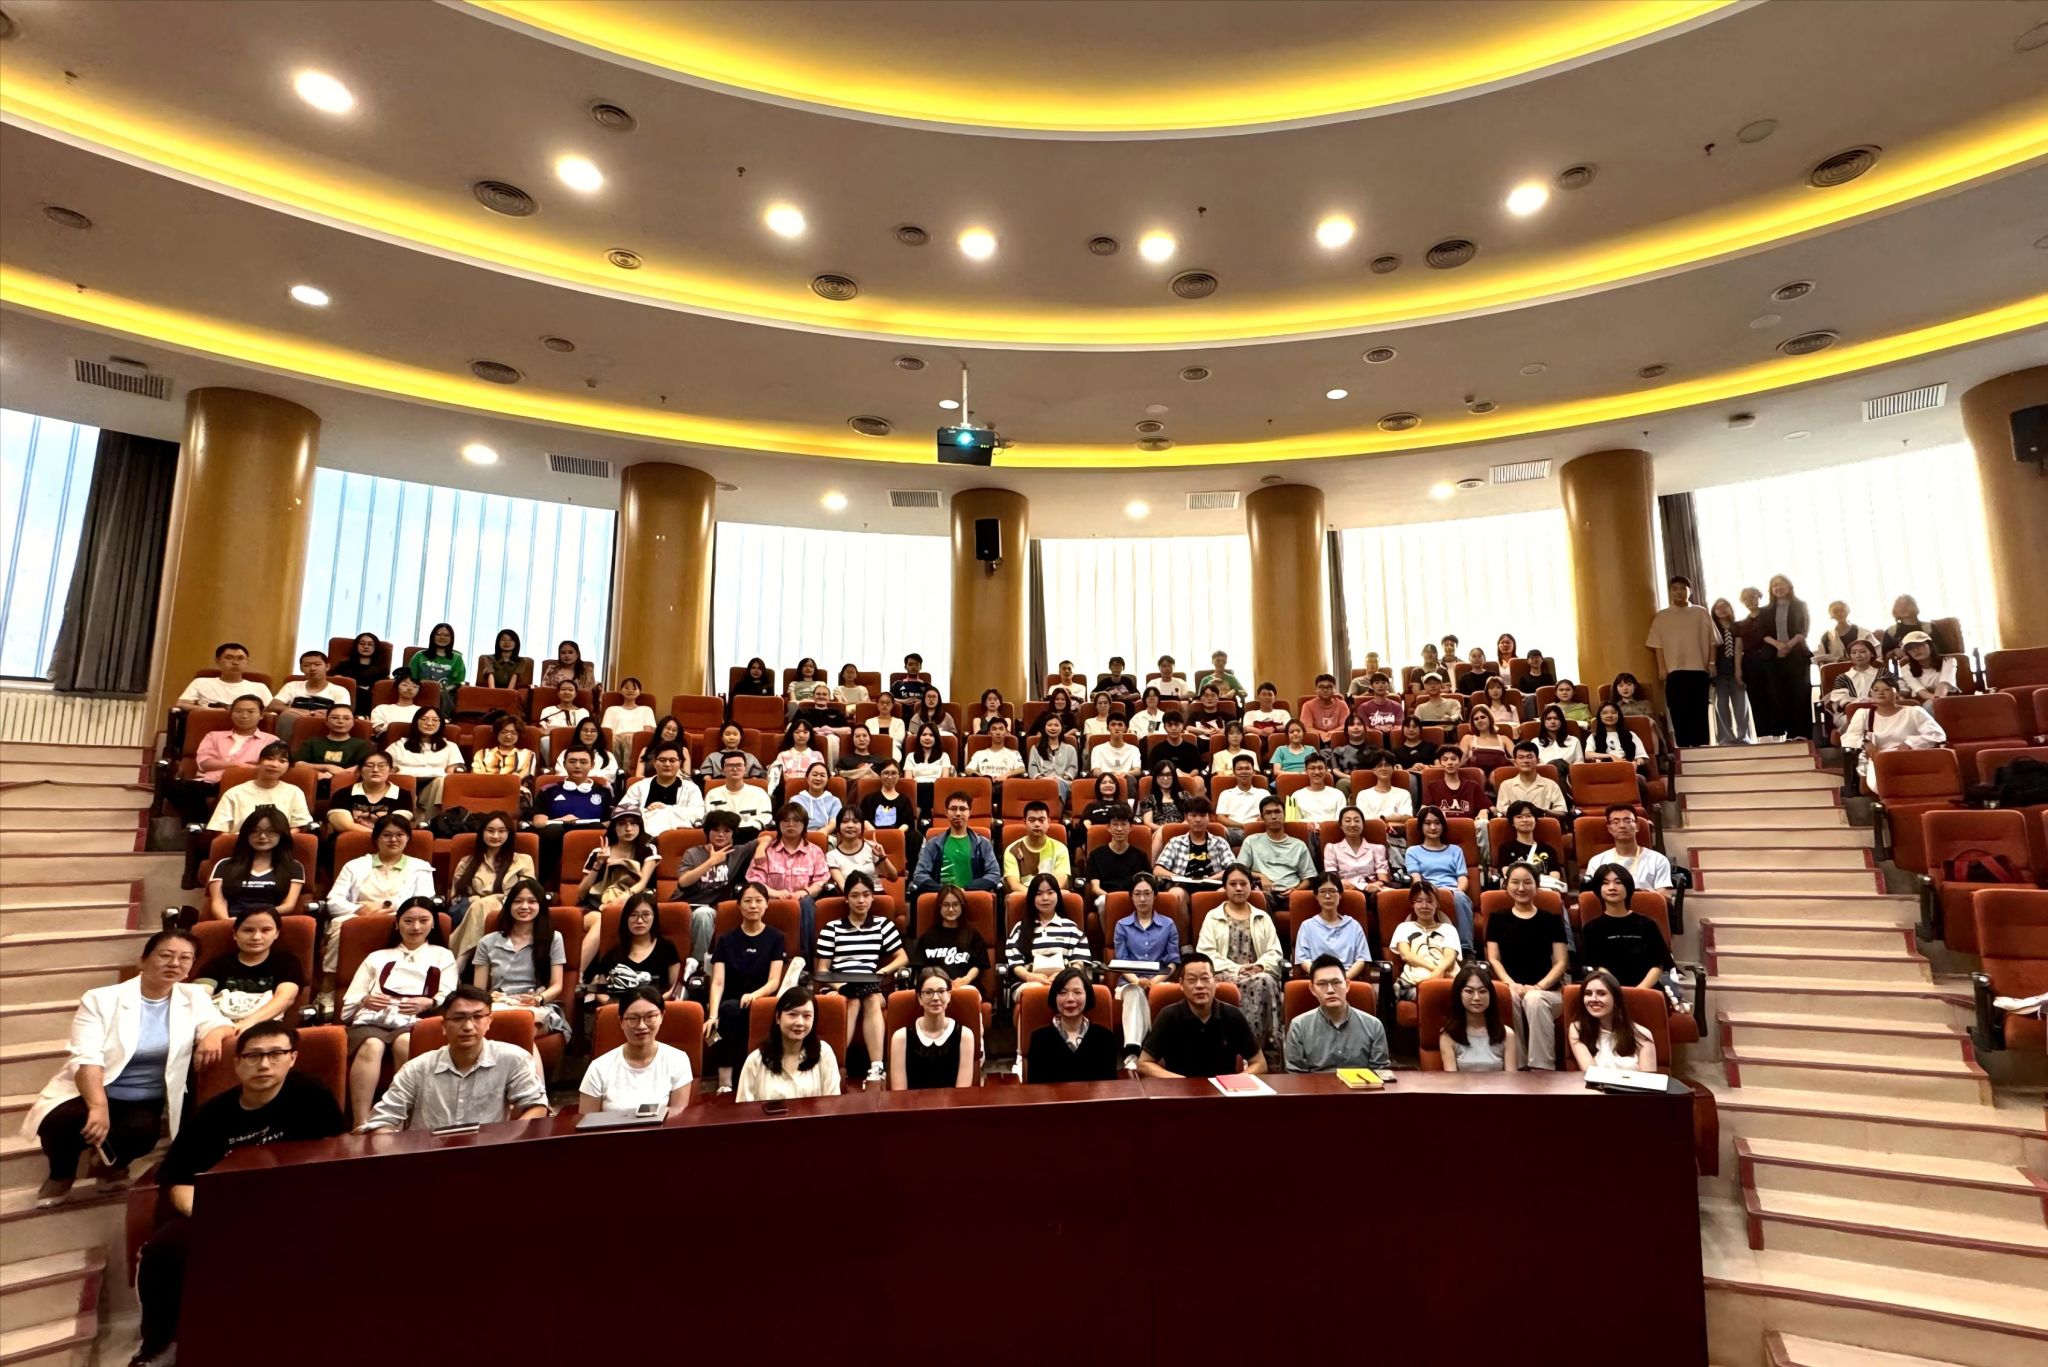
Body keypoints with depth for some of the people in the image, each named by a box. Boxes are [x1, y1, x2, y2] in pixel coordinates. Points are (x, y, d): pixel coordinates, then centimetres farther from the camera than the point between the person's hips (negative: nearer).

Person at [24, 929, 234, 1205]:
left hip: (145, 1101, 1)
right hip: (90, 1092, -1)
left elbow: (223, 1025, -4)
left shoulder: (194, 998, 1)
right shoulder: (101, 999, -9)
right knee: (59, 1123, -30)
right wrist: (98, 1108, -32)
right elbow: (86, 1058, -17)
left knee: (143, 1131, -29)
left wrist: (214, 1034, -30)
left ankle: (112, 1165, 10)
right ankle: (61, 1174, 8)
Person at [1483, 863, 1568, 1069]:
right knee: (1512, 997, -35)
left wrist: (1539, 986, -12)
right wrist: (1511, 983, -12)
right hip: (1509, 988, 0)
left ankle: (1543, 1068, -32)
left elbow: (1560, 962, 5)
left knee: (1534, 999, -35)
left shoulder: (1552, 919, 11)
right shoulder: (1497, 919, 13)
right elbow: (1493, 959, 8)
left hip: (1547, 991, 0)